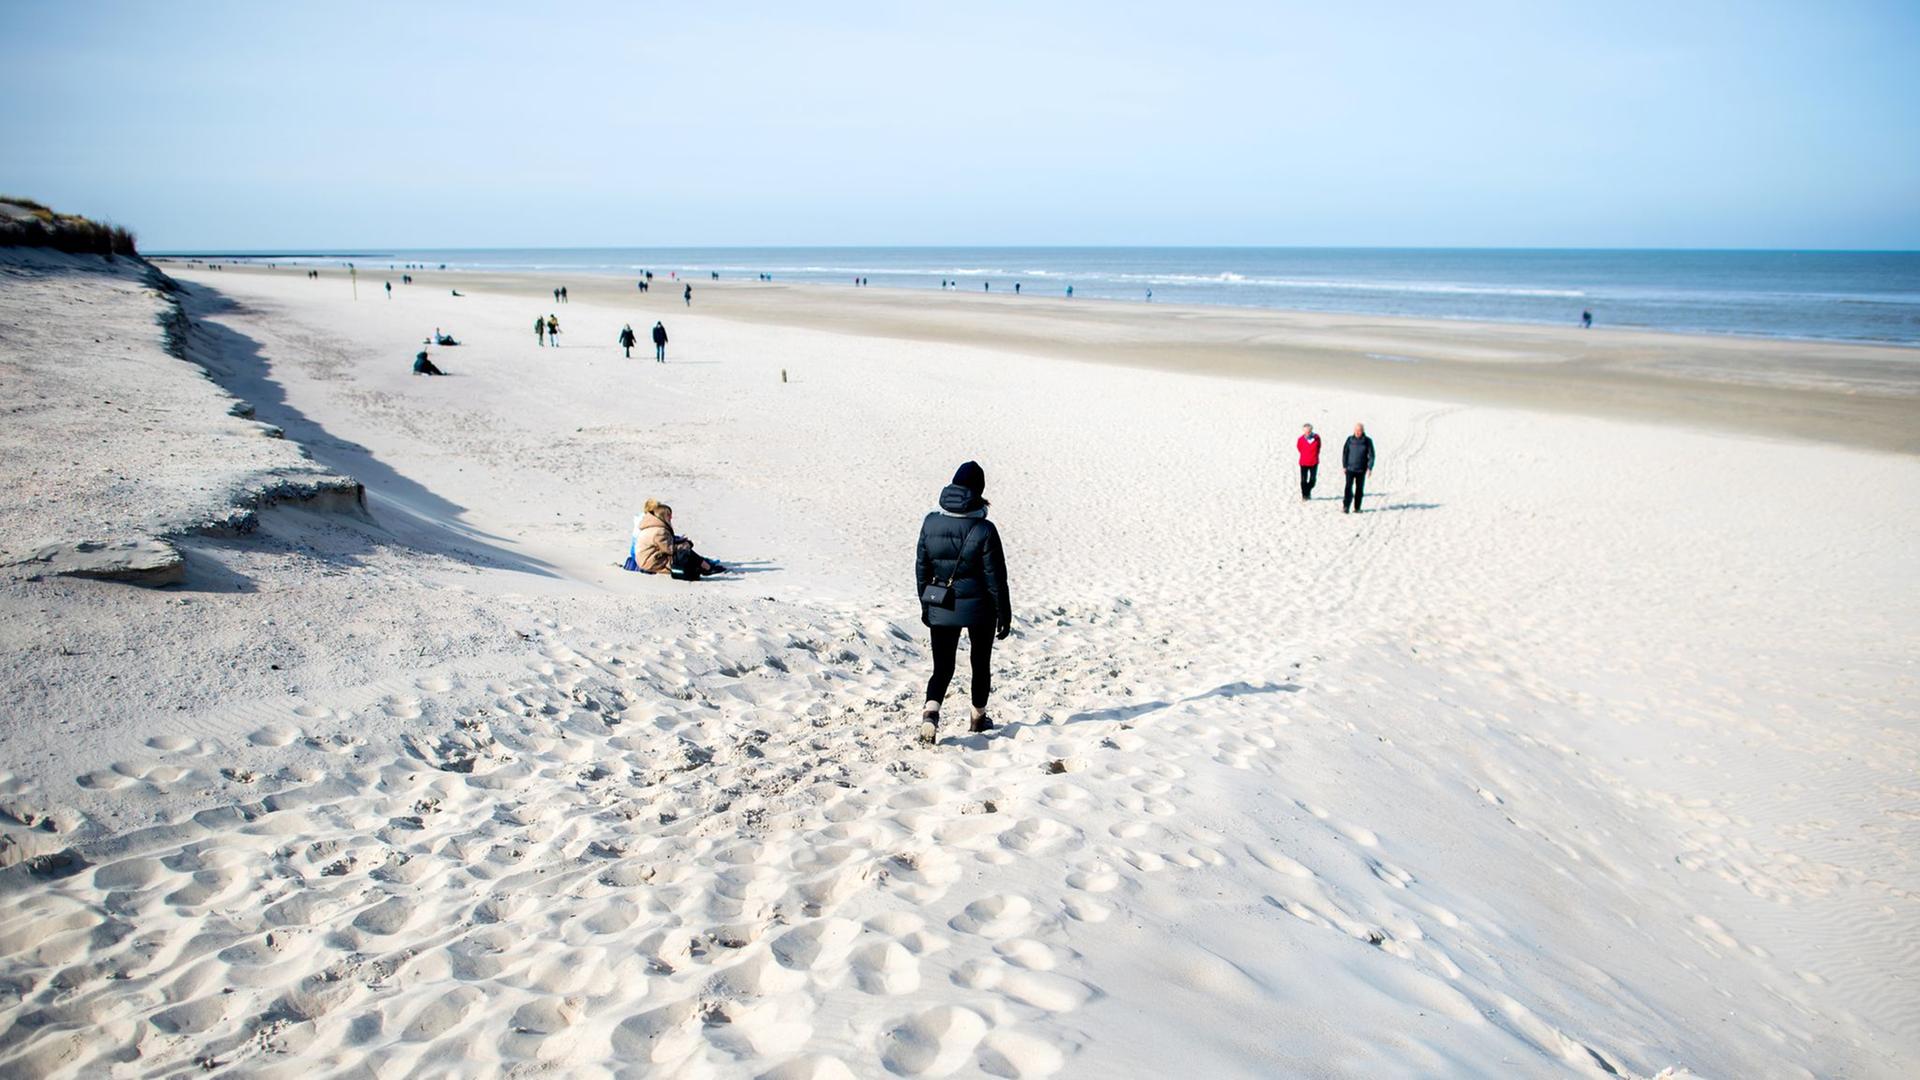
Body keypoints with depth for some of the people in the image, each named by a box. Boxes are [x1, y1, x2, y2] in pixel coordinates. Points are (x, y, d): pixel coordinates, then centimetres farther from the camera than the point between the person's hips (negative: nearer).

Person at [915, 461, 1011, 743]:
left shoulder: (931, 522, -5)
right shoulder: (984, 530, -16)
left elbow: (921, 568, 3)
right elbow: (996, 577, -12)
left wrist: (925, 604, 15)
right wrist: (1005, 616, -2)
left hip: (940, 607, 2)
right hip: (979, 607, -2)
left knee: (942, 667, 9)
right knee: (981, 662, 19)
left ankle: (930, 712, -17)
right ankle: (978, 718, 32)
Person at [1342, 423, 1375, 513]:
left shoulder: (1367, 441, -2)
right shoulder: (1350, 439, 0)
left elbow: (1371, 455, 0)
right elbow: (1345, 453, 5)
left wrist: (1370, 468, -9)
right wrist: (1344, 466, 0)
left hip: (1361, 470, 1)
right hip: (1350, 468, -1)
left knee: (1359, 489, 6)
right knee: (1348, 487, -11)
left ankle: (1357, 508, 15)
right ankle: (1345, 507, -13)